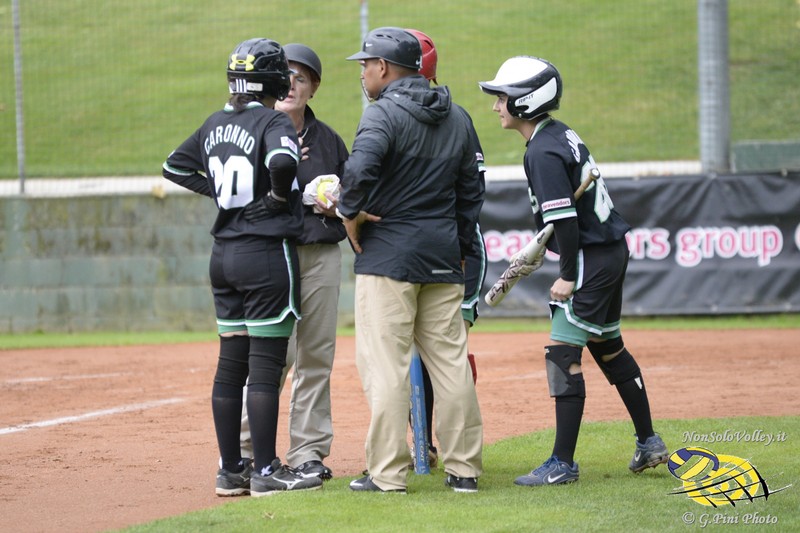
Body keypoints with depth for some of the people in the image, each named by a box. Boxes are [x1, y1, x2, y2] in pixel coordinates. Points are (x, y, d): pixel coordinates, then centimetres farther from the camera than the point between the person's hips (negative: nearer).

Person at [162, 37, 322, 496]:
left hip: (225, 255, 7)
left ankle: (231, 470, 14)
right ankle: (266, 471, -1)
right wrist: (279, 196, -14)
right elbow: (283, 162, -32)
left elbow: (175, 166, 21)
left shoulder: (216, 125, 10)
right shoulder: (275, 122, -12)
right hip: (269, 253, -7)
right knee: (266, 366, -4)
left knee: (231, 364, 10)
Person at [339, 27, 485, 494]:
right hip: (443, 258, 7)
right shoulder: (458, 119, 13)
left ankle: (388, 473, -6)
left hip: (388, 254, -7)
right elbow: (472, 191, 15)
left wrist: (350, 212, -12)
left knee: (385, 364, -5)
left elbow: (360, 168, -28)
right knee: (451, 362, 9)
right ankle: (464, 468, 11)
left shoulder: (385, 113, -10)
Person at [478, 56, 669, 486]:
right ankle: (649, 443, 30)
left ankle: (562, 463, -9)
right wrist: (542, 246, 26)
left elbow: (565, 217, -24)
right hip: (611, 250, 11)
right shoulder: (560, 135, 11)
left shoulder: (543, 153, -19)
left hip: (591, 258, -11)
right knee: (607, 346, 21)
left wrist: (568, 275, -20)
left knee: (563, 354, -9)